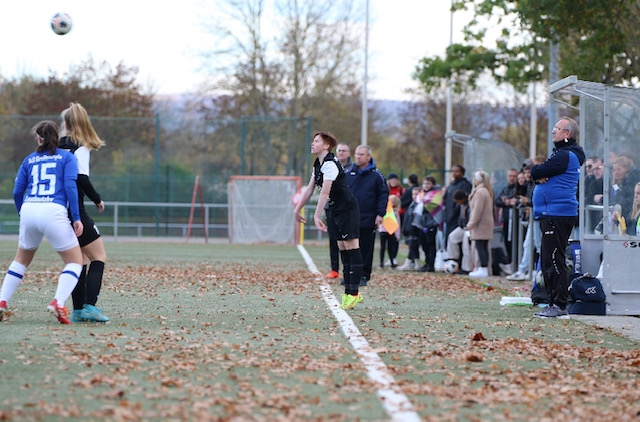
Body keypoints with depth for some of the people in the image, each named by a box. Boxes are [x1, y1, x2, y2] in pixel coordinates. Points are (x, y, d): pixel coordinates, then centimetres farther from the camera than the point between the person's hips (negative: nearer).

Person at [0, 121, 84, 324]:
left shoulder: (30, 160, 19)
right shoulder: (66, 157, 10)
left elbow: (17, 192, 14)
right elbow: (70, 186, -4)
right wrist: (76, 218, -5)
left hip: (29, 210, 4)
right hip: (53, 211, -4)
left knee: (21, 259, 25)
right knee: (75, 261, 7)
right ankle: (58, 303, -14)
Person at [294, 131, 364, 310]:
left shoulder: (330, 164, -18)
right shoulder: (318, 164, 12)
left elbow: (325, 192, -25)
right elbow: (310, 189, 21)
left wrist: (317, 217, -28)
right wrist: (297, 209, 24)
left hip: (348, 209, -10)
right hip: (335, 211, 10)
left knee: (351, 247, -8)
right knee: (343, 248, 7)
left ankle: (353, 293, -10)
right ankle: (349, 291, 9)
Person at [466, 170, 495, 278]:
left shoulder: (480, 192, -14)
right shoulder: (488, 191, 16)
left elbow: (477, 210, -18)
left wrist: (471, 223, -15)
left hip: (480, 224, -10)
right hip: (487, 223, 10)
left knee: (479, 246, -10)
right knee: (484, 247, 10)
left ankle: (483, 269, -13)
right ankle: (485, 268, 12)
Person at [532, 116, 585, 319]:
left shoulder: (565, 155, -13)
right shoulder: (561, 153, 21)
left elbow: (536, 172, -17)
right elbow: (537, 173, 16)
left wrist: (538, 172, 5)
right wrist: (540, 176, -6)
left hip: (558, 215, -11)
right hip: (550, 214, 11)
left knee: (554, 260, -11)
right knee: (548, 261, 13)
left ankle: (559, 306, -12)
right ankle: (554, 303, 17)